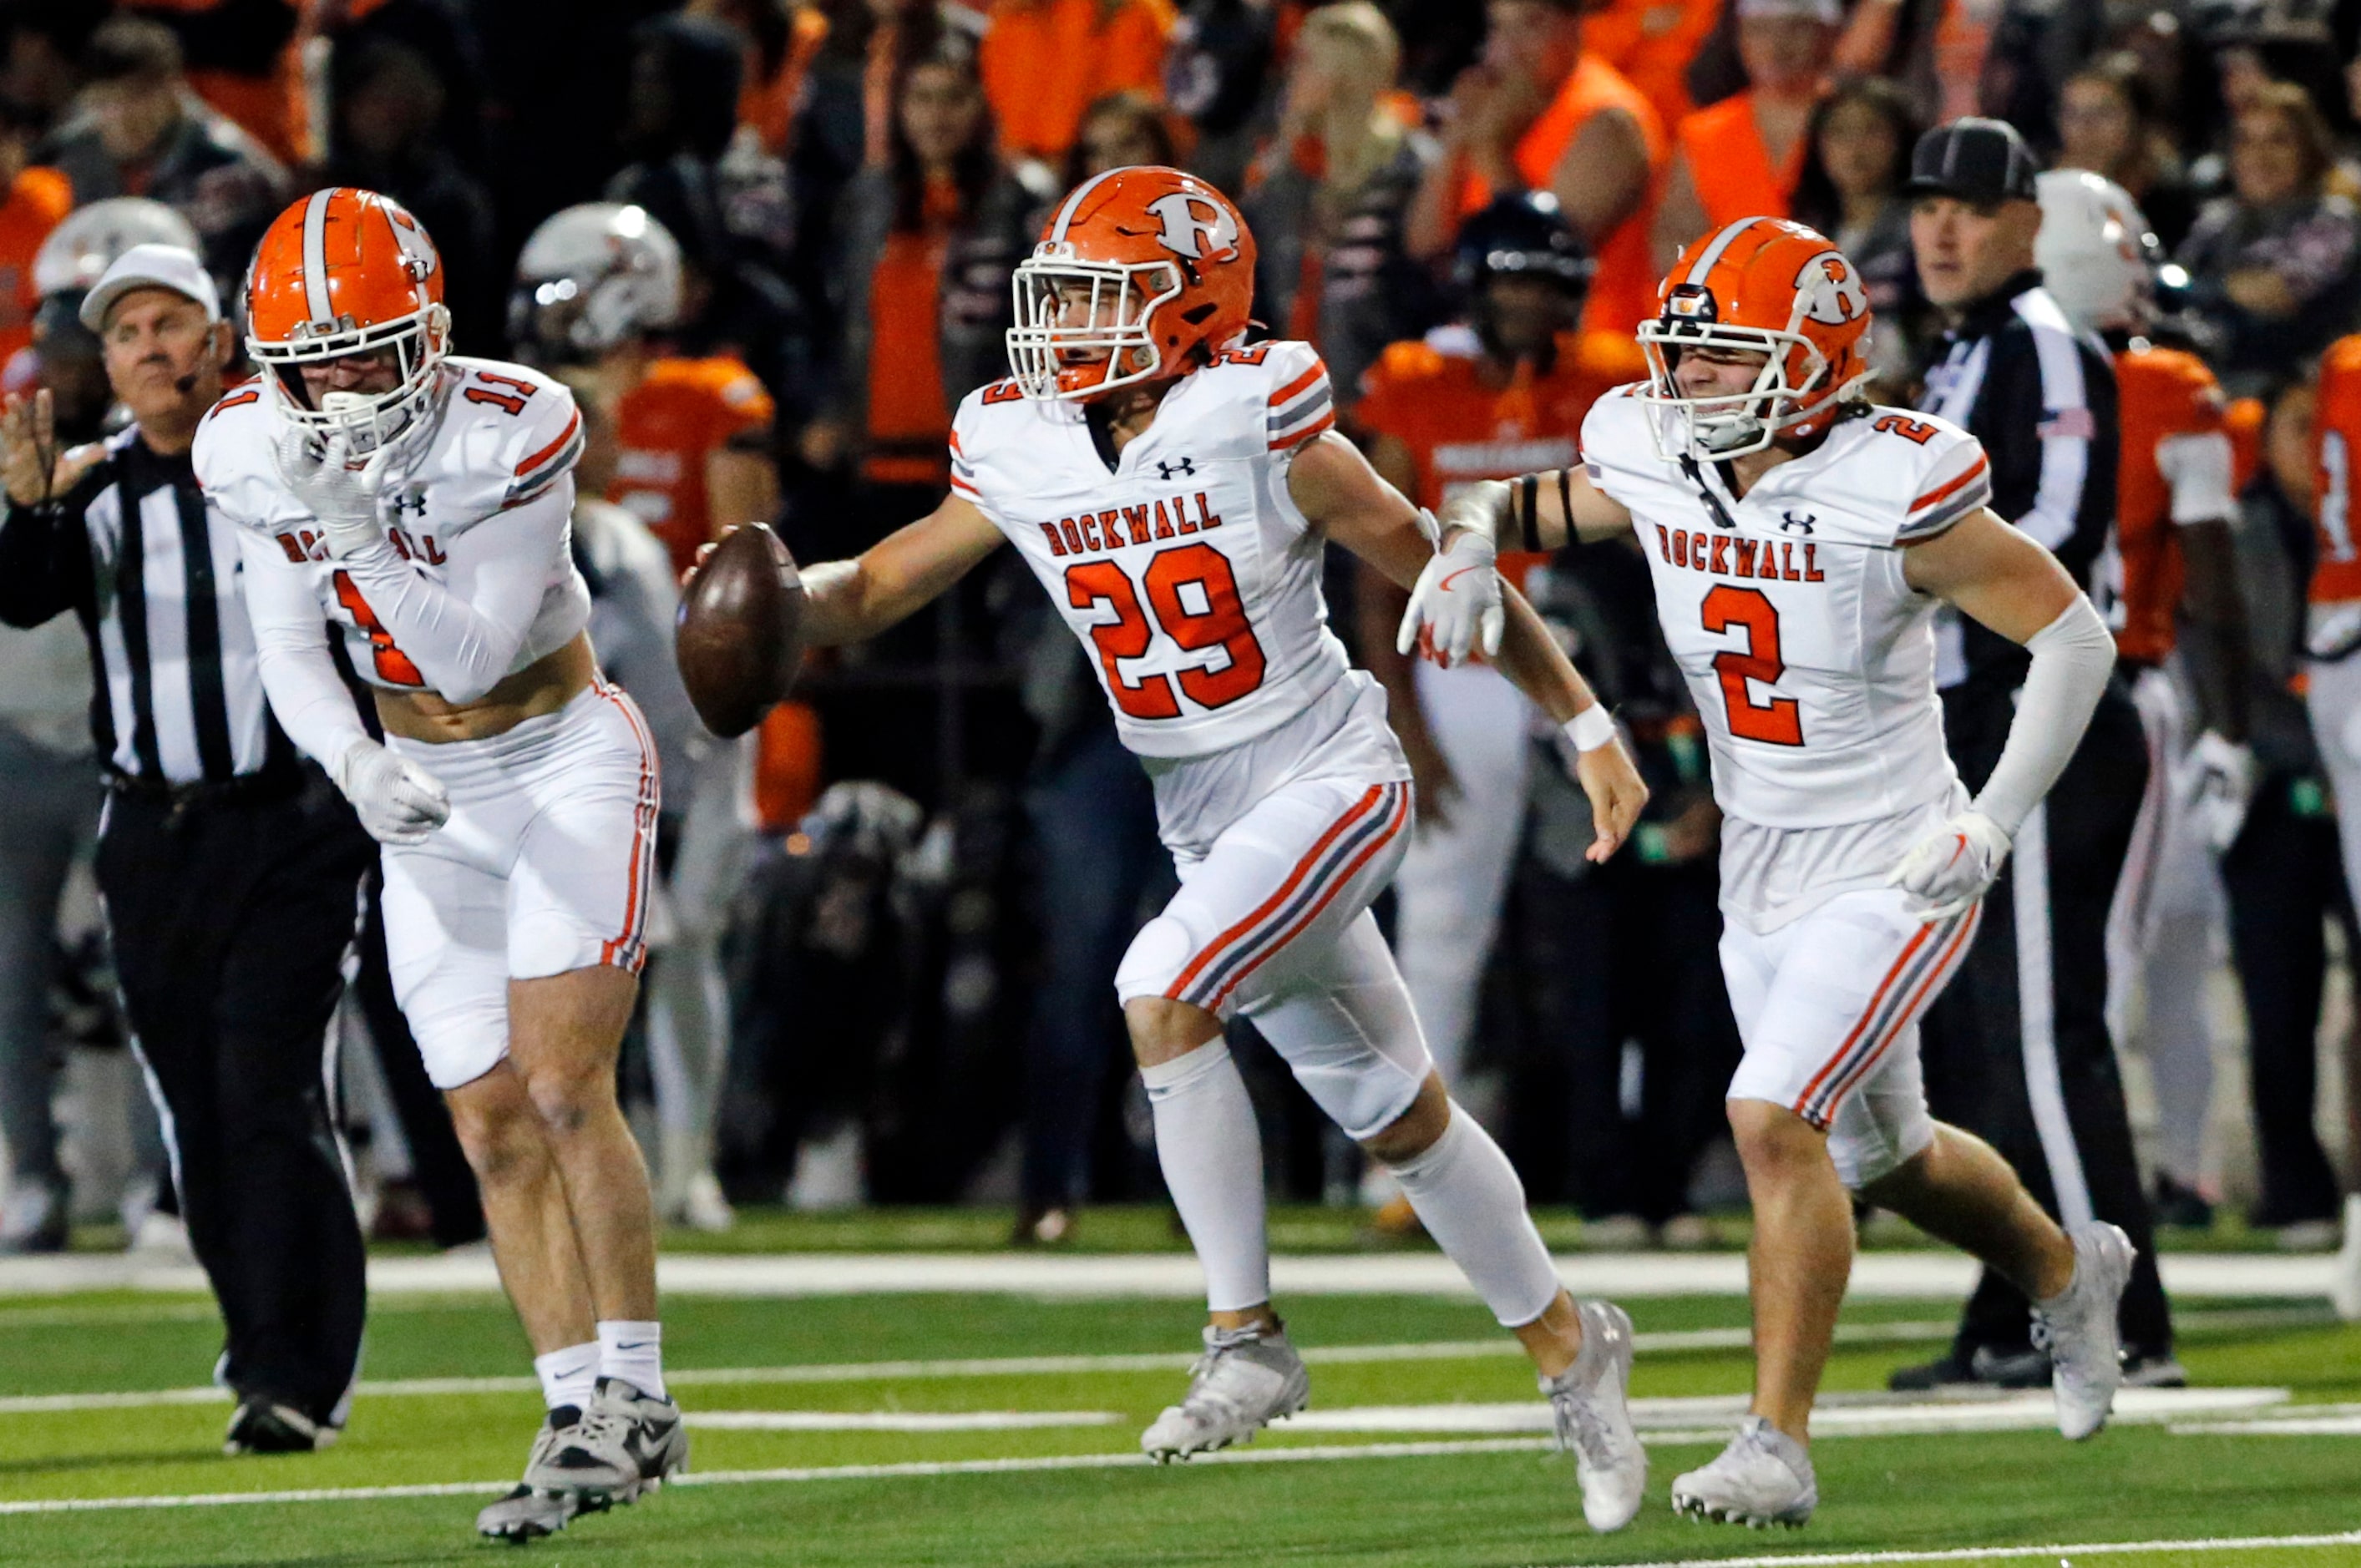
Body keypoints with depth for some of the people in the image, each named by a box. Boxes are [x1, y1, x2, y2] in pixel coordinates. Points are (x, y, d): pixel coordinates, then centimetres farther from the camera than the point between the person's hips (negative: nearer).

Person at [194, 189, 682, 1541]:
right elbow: (290, 654, -5)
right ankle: (583, 1421, 4)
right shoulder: (258, 453, -10)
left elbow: (470, 659, -25)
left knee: (563, 1089, -17)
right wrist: (354, 763, -24)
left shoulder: (514, 431, -24)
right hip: (432, 799, 5)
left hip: (567, 757, -5)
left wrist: (356, 527, -36)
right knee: (497, 1132, 1)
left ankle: (636, 1395, -10)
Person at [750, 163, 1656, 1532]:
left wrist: (1588, 726, -3)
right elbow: (876, 590, 6)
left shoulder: (1262, 429, -16)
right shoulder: (1019, 456, 0)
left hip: (1330, 778, -6)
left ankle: (1249, 1338, -17)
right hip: (1204, 819, 6)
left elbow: (1438, 567, -8)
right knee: (1399, 1121, 14)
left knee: (1162, 994, -26)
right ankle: (1568, 1346, 32)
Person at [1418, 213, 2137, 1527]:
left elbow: (2076, 639, -14)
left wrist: (1993, 823, -20)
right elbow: (1549, 508, 19)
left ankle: (1779, 1444, -15)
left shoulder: (1894, 493, -22)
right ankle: (2069, 1273, 50)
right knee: (1878, 1153, 21)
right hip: (1762, 869, 7)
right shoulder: (1653, 466, -5)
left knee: (1775, 1120, -21)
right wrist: (1478, 525, -5)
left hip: (1893, 869, -7)